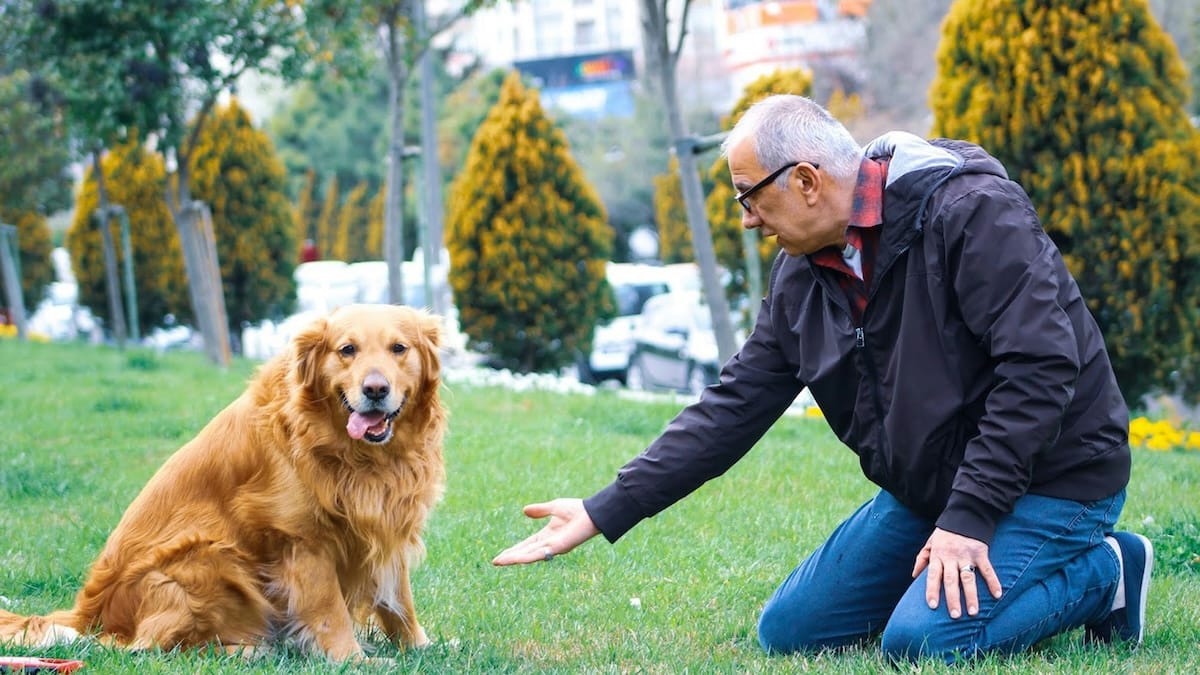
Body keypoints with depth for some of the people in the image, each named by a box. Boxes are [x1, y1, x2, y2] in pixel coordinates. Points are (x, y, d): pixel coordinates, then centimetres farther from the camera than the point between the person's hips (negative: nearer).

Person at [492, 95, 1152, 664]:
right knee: (788, 632, 4)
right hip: (923, 485, 8)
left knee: (923, 640, -27)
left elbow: (1040, 369, -27)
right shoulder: (800, 276, 2)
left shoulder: (972, 213, -21)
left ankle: (1100, 571, -2)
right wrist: (604, 512, -3)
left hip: (1046, 477, -8)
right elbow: (732, 407, 3)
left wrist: (968, 519, -28)